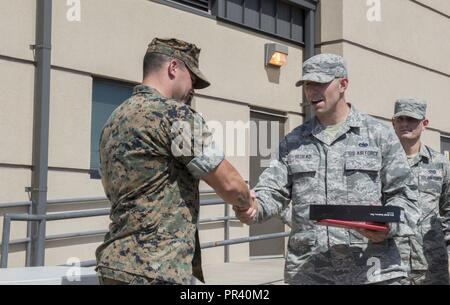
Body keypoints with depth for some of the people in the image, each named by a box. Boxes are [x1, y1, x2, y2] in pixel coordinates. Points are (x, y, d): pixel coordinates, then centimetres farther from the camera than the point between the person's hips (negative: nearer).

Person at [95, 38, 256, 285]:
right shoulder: (175, 114, -11)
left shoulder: (115, 119, 14)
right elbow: (228, 183, -10)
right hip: (155, 271, -9)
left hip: (115, 263, 9)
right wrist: (246, 203, 12)